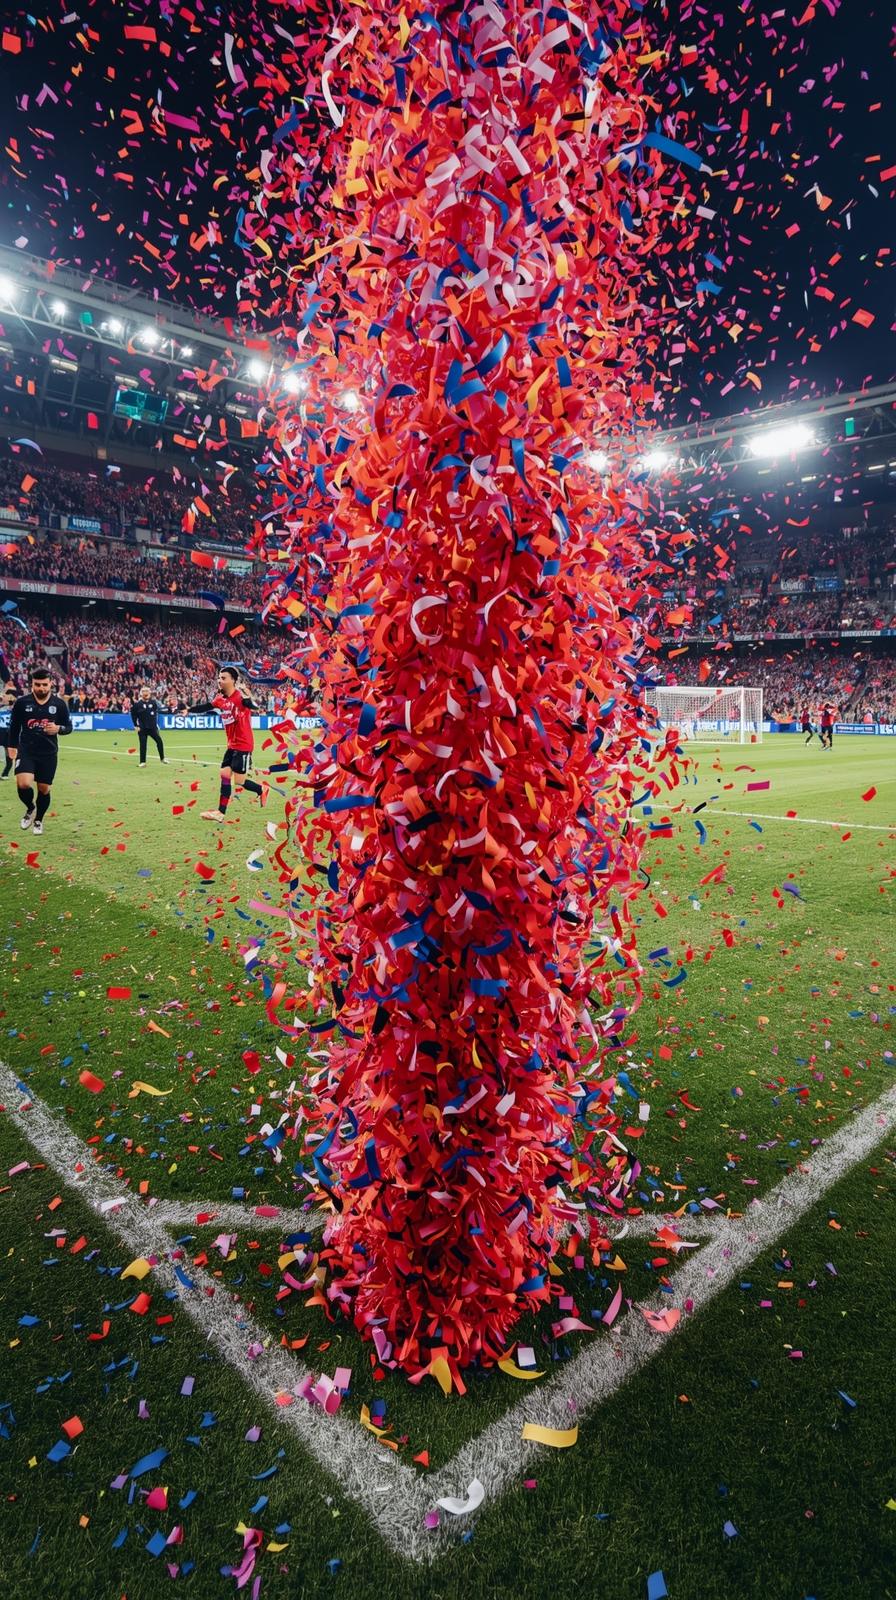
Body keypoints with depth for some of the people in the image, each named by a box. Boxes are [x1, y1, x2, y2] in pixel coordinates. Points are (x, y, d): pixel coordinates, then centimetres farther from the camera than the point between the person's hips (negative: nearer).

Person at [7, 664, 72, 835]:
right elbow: (14, 725, 9)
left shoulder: (59, 704, -5)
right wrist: (13, 745, 13)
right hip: (26, 750, -1)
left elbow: (69, 727, 3)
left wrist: (58, 728, -19)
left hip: (49, 753, 1)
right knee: (23, 784, -20)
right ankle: (30, 808, 12)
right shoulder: (22, 702, -6)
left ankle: (39, 820, 34)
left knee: (44, 789, 9)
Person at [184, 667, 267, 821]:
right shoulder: (220, 699, 5)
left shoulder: (240, 696, -18)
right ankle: (220, 812, 11)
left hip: (243, 745, -8)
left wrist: (248, 700, -56)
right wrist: (190, 710, 31)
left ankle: (262, 789, 23)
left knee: (239, 781, -5)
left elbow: (253, 706, -37)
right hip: (232, 745, 8)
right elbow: (207, 706, 23)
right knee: (225, 775, 6)